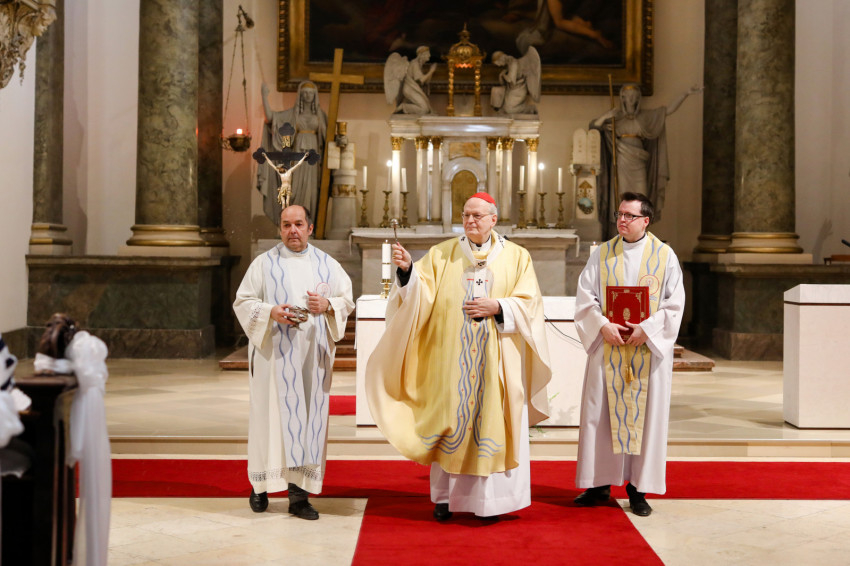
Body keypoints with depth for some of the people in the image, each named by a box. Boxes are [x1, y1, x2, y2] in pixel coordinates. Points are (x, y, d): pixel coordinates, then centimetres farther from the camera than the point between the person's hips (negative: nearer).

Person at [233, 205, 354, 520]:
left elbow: (347, 299, 11)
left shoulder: (327, 265, 11)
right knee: (272, 414, -1)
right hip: (274, 354, -2)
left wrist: (328, 305, -10)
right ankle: (261, 485, 15)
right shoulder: (264, 263, 5)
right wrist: (271, 312, -15)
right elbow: (243, 302, 2)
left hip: (312, 354, 2)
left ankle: (299, 493, 1)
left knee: (309, 417, -1)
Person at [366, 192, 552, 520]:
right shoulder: (442, 254, 8)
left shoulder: (516, 257, 7)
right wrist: (408, 270, -21)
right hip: (451, 356, 0)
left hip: (496, 359, 0)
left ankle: (488, 499, 8)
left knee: (491, 423, -1)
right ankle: (445, 496, 11)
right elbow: (421, 294, -4)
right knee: (450, 419, 1)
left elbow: (529, 304, 2)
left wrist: (497, 307, -12)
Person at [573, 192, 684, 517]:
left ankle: (638, 488, 8)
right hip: (607, 346, 2)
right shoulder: (602, 254, 7)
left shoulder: (664, 255, 2)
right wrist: (603, 325, -14)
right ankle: (600, 483, 13)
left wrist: (647, 329, -15)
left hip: (649, 348, -1)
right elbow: (585, 296, 2)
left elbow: (674, 303, -2)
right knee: (600, 413, 2)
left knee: (645, 414, 0)